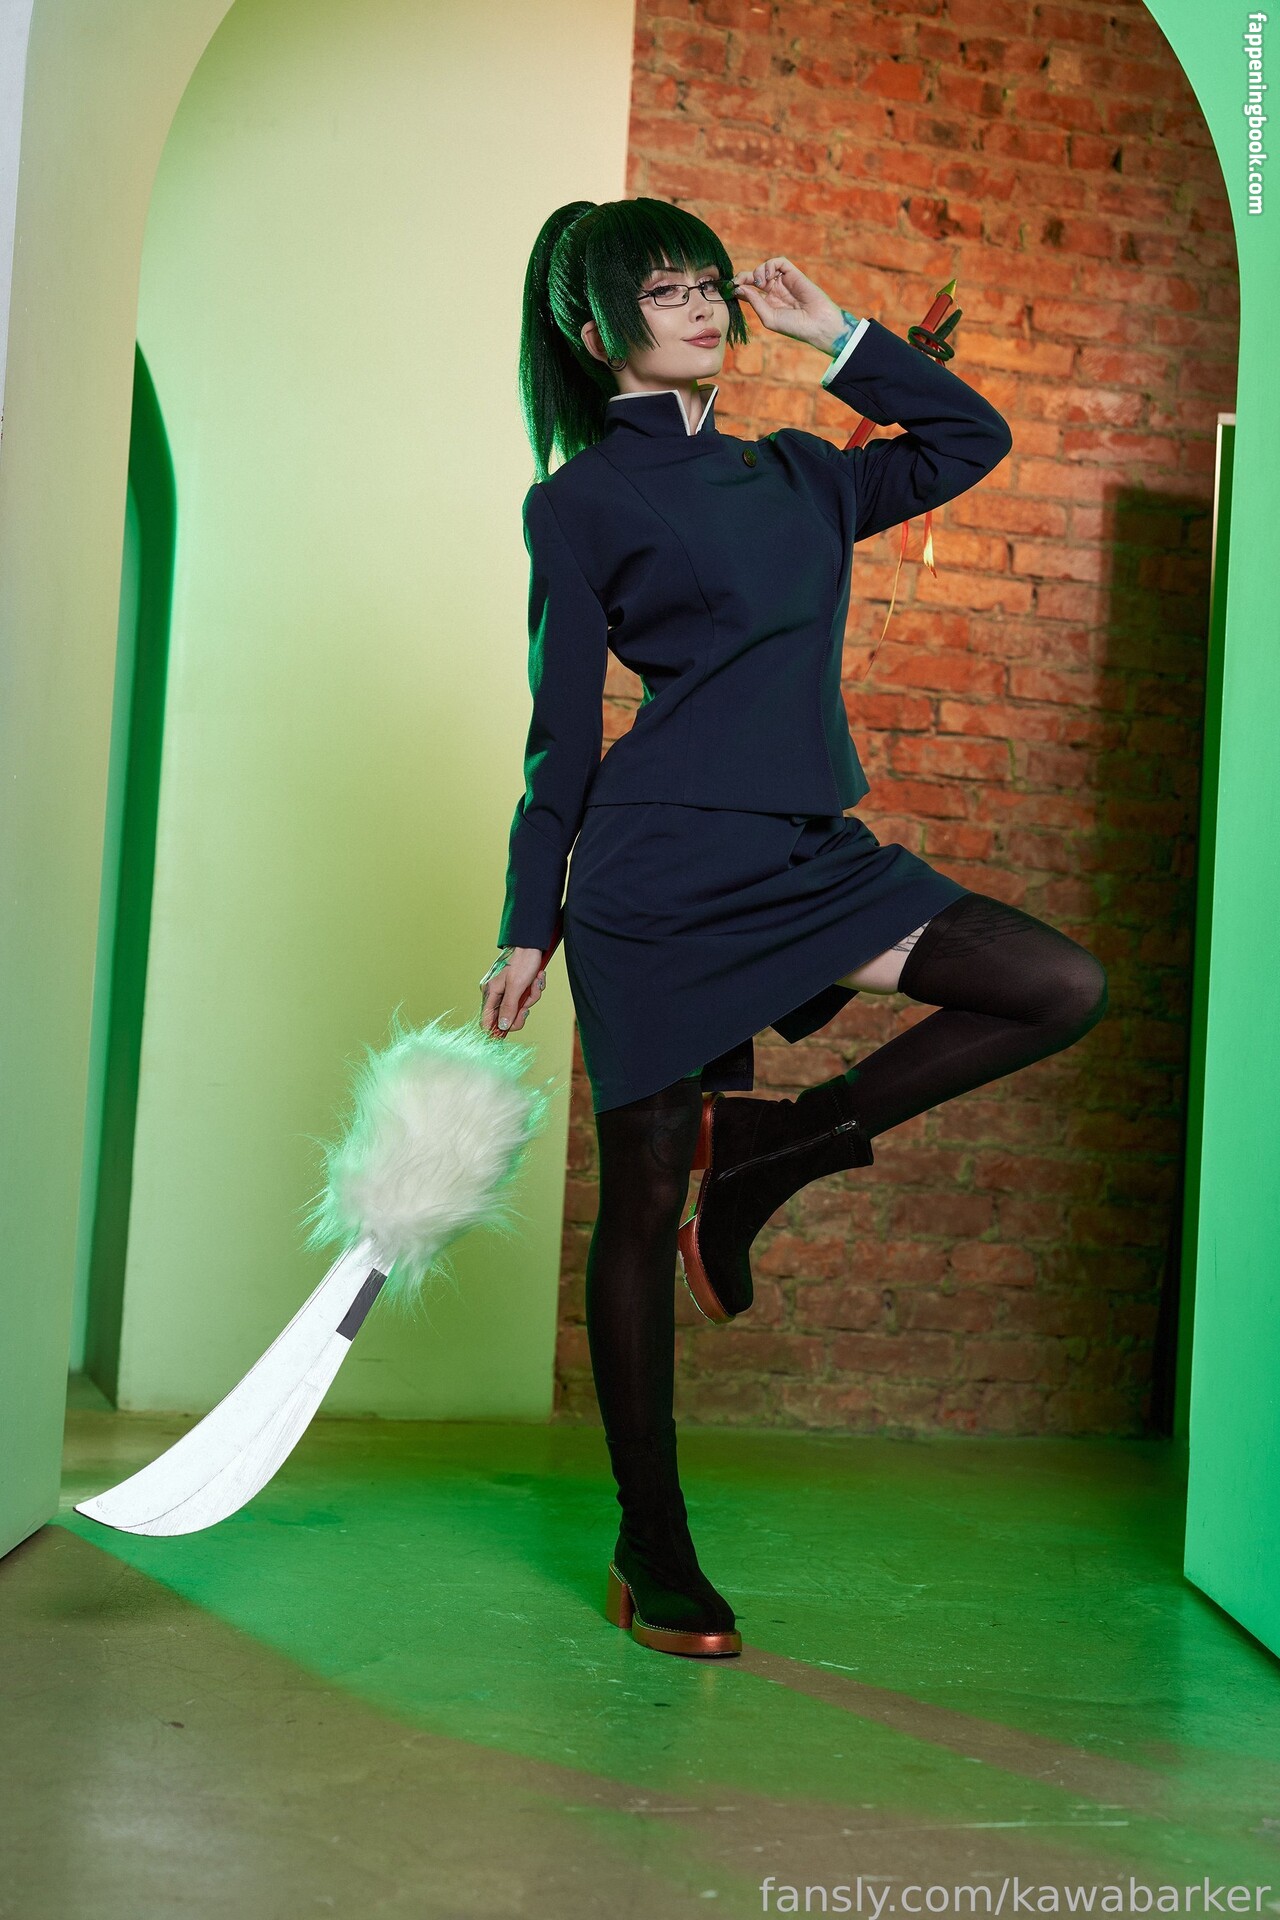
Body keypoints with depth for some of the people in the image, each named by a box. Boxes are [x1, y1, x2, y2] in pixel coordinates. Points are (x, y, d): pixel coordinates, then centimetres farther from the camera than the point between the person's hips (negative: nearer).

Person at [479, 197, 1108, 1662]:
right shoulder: (581, 500, 2)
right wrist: (527, 930, 0)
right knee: (643, 1202, 0)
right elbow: (562, 728, 1)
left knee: (1066, 989, -8)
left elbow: (972, 439, 26)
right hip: (660, 874, -6)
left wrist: (838, 336, 18)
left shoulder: (798, 477, 17)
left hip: (808, 858, 6)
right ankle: (651, 1551, 15)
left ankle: (770, 1152, 4)